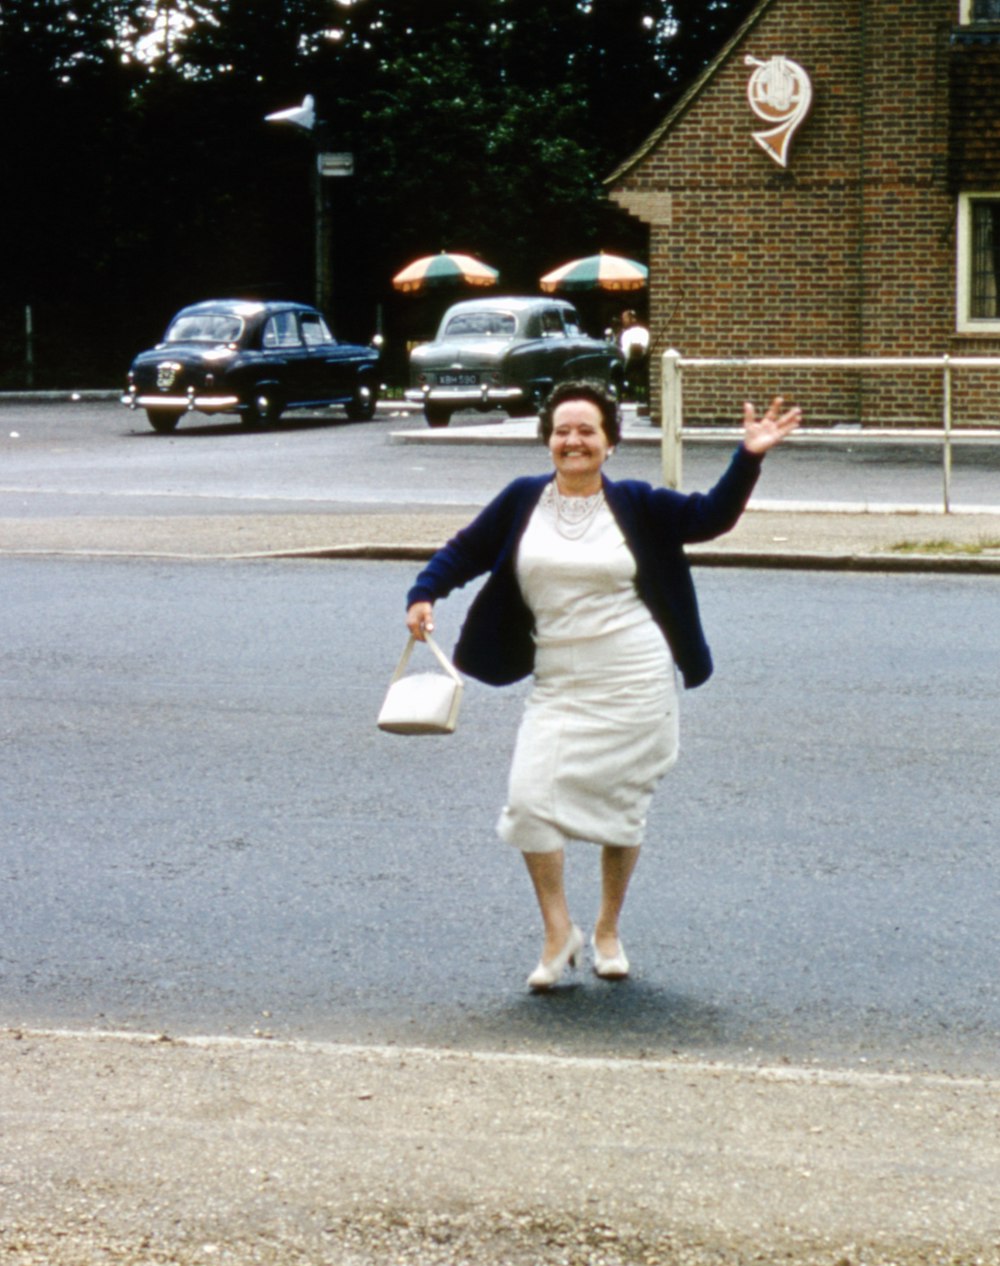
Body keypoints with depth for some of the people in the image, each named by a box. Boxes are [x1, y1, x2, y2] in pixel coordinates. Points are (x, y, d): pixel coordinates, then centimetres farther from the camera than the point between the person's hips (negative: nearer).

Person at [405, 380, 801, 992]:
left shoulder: (635, 504, 1)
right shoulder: (524, 500, 4)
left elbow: (710, 516, -2)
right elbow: (465, 552, 12)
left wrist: (748, 458, -13)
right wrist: (425, 595, -2)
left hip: (635, 686, -1)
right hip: (559, 687, 1)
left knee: (622, 808, 7)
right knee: (531, 798, -14)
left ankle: (608, 932, 27)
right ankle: (559, 935, 0)